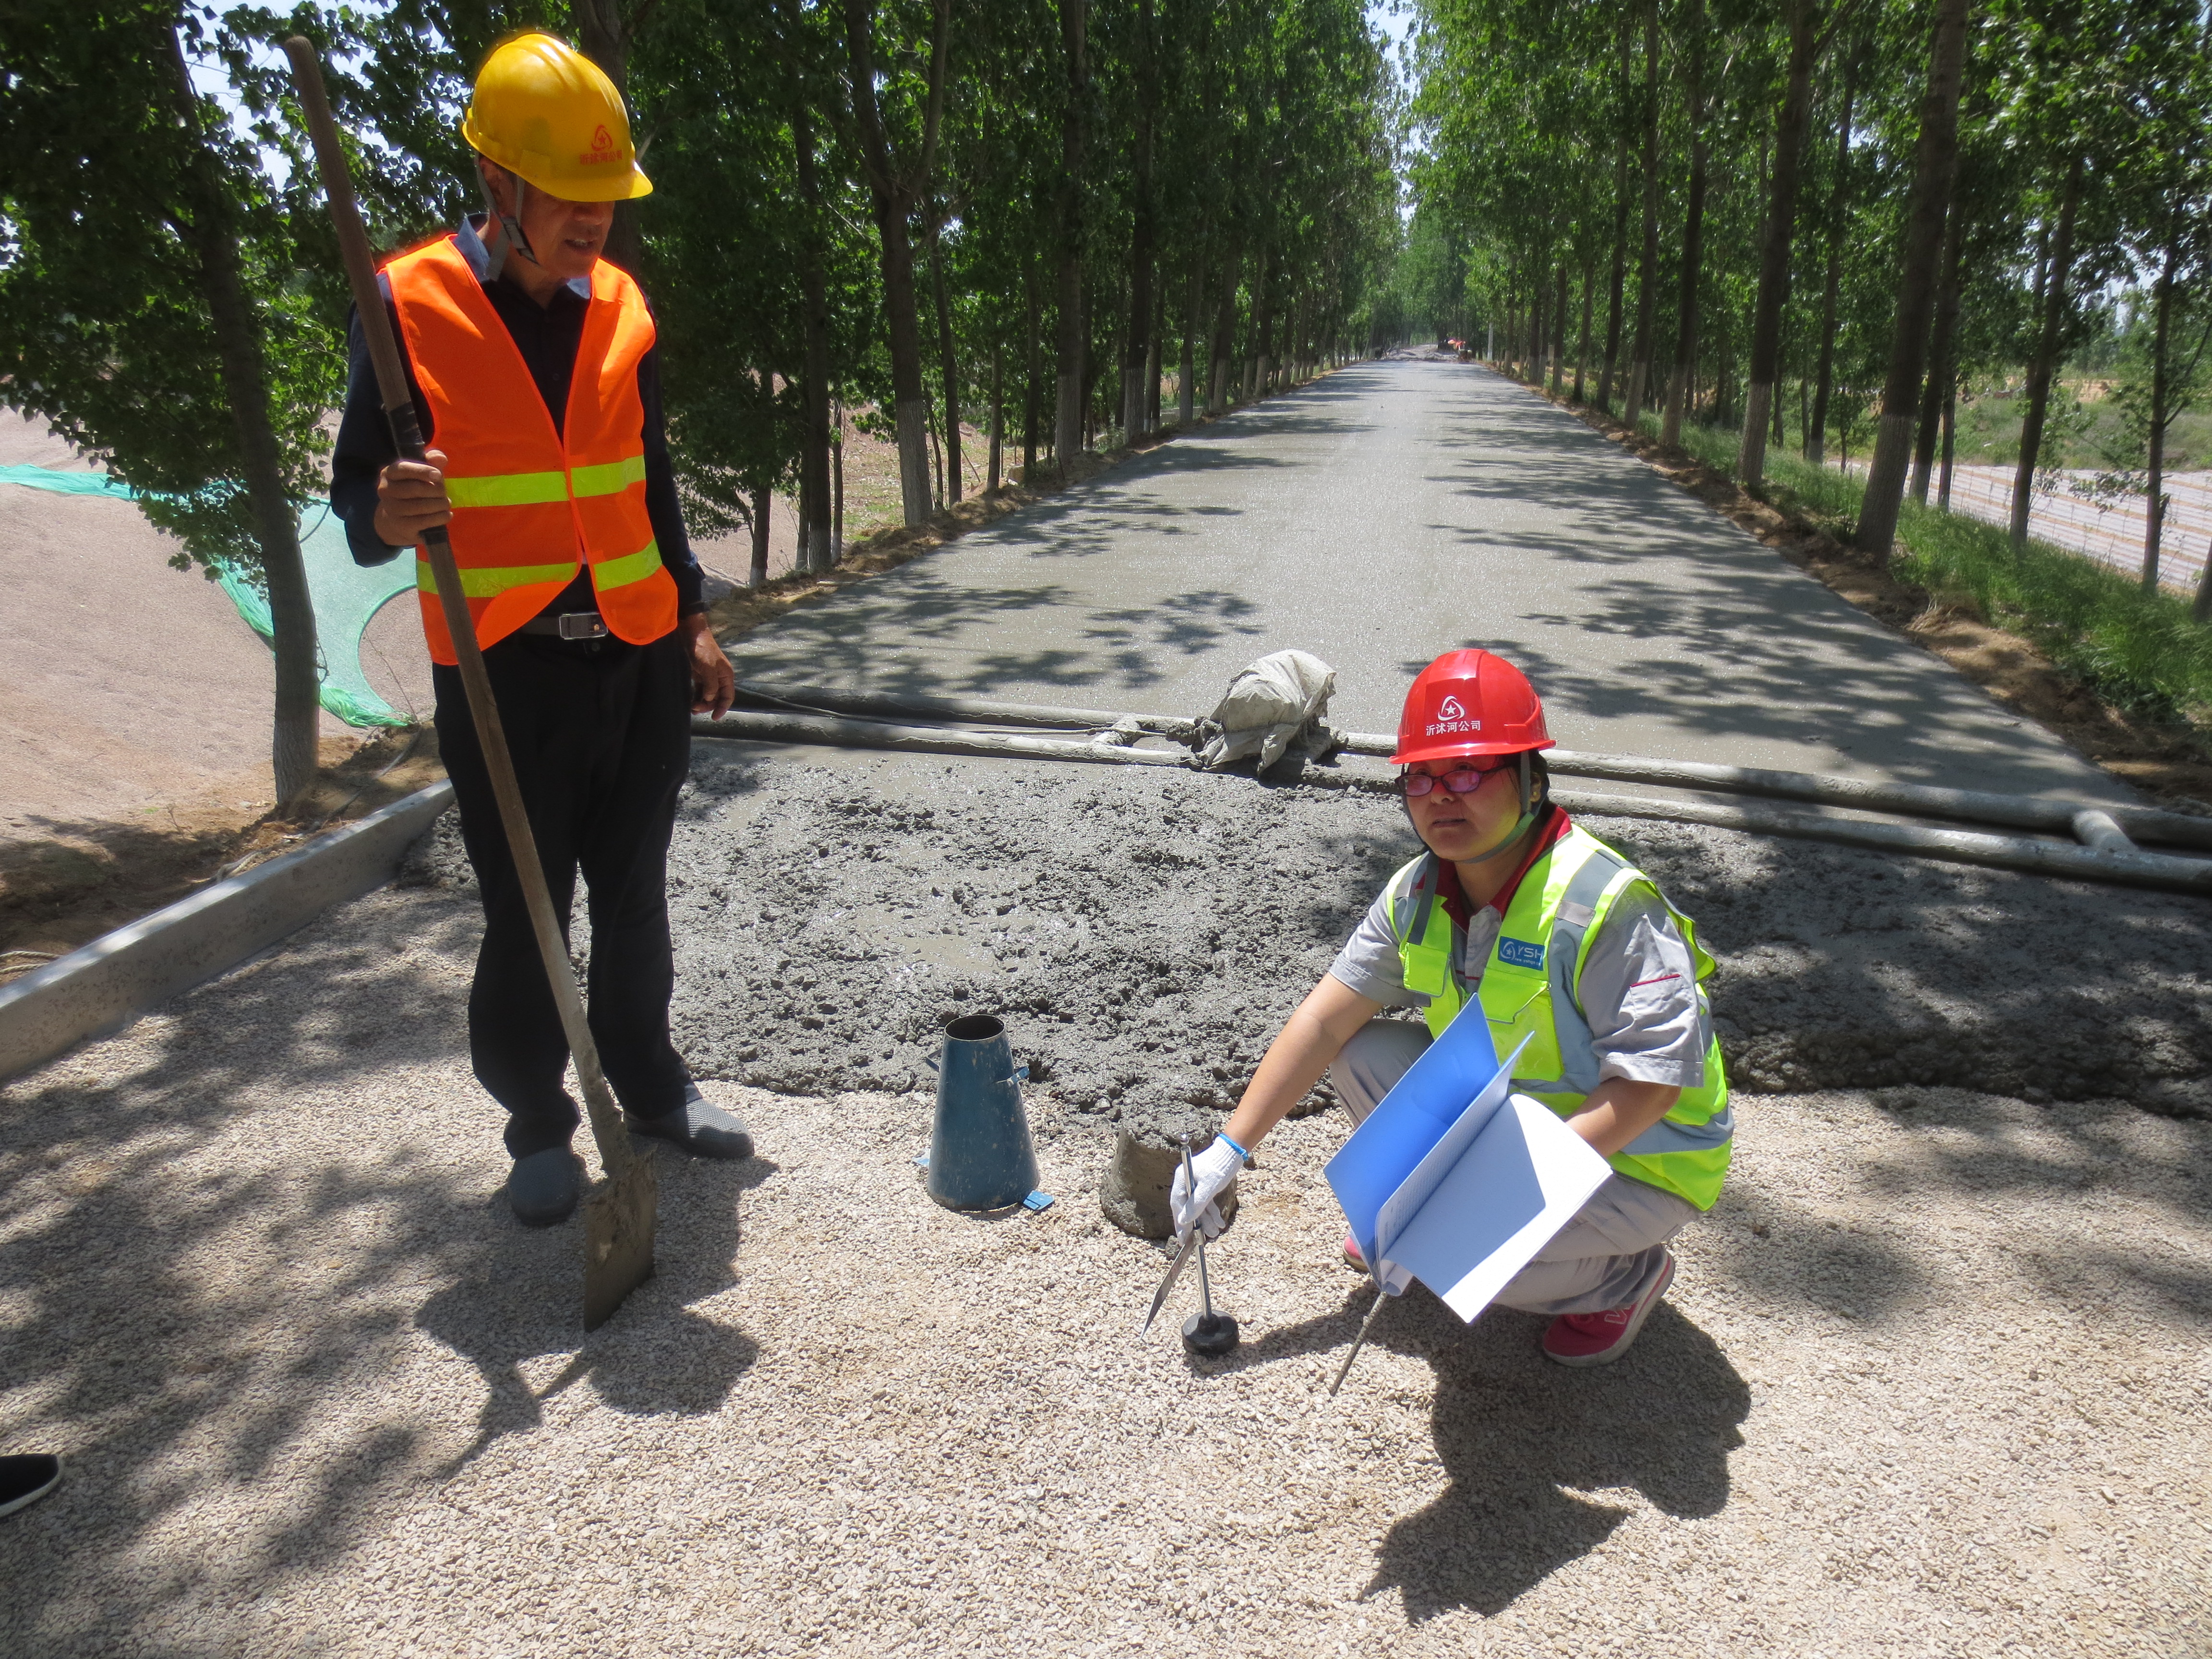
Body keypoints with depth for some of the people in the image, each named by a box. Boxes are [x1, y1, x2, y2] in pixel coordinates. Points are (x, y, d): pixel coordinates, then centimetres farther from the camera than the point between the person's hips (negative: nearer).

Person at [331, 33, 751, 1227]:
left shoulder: (622, 308, 8)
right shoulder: (409, 305, -5)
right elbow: (358, 497, -3)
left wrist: (692, 621, 15)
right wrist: (387, 517, -27)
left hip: (639, 658, 4)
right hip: (503, 670, -4)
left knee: (634, 895, 14)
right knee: (524, 915, 4)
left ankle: (649, 1085, 31)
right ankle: (538, 1123, 23)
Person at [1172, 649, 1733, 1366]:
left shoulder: (1605, 904, -28)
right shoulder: (1418, 894, -6)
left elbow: (1651, 1083, -28)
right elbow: (1326, 1018, -5)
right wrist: (1229, 1147, -9)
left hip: (1637, 1164, -6)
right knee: (1363, 1055, -7)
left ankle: (1624, 1276, 2)